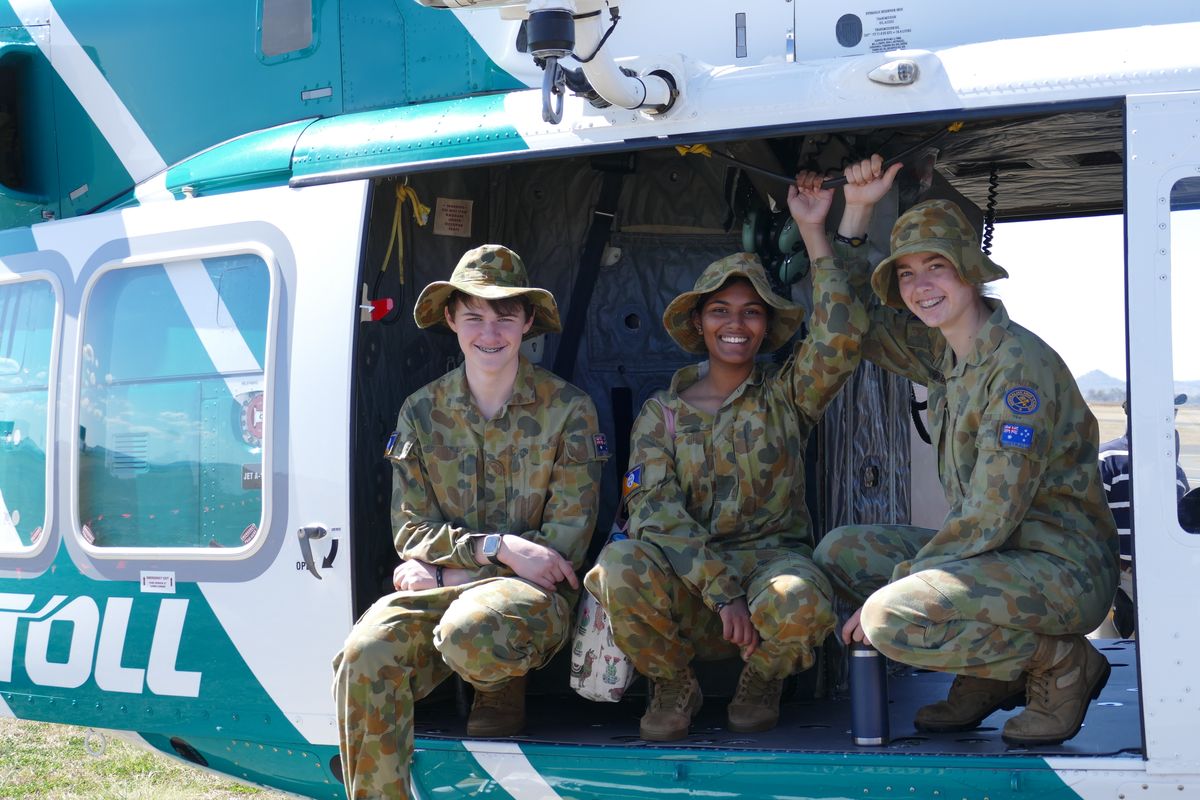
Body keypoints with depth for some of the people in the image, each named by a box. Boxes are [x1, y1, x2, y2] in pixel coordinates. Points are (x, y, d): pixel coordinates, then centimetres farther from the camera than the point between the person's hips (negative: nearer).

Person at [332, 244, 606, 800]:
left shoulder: (567, 410, 0)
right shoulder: (422, 412, 9)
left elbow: (566, 541, -3)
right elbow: (411, 530, 6)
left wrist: (444, 568, -10)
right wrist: (495, 547, -15)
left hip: (531, 589, -2)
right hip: (440, 587, 2)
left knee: (470, 632, -38)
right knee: (366, 655, -30)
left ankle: (503, 692, -1)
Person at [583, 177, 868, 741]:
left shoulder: (787, 396, 10)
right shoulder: (661, 414, 8)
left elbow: (840, 337, -10)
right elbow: (655, 509, -7)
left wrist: (814, 233, -11)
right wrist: (722, 593, -20)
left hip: (772, 560, 0)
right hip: (687, 579, 0)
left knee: (800, 602, -37)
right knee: (620, 565, -33)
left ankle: (761, 681, 3)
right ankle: (674, 687, -2)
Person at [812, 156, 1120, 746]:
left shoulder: (1019, 365, -19)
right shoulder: (941, 352, 8)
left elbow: (990, 518, -23)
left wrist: (891, 590, -18)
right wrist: (857, 210, 9)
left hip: (1062, 566, -9)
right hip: (990, 553, 9)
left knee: (890, 618, -28)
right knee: (840, 552, 5)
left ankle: (1063, 664, -6)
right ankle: (991, 672, 6)